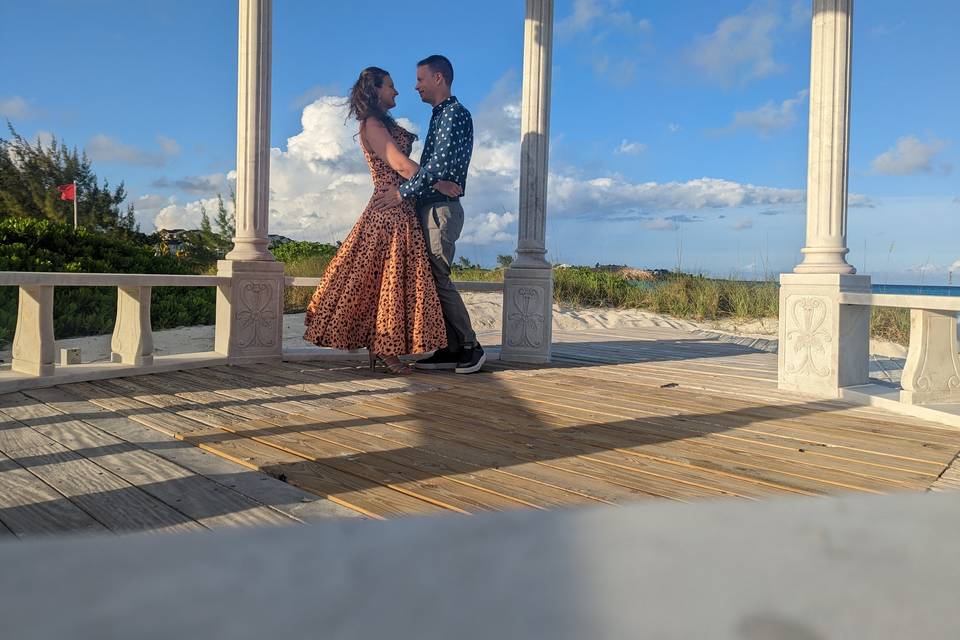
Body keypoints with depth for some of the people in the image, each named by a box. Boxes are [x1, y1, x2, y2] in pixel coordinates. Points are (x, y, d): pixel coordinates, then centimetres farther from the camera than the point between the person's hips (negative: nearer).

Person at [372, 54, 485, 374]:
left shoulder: (456, 114, -8)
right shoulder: (439, 116, 23)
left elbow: (440, 164, -20)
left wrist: (404, 192, -16)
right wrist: (409, 192, 16)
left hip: (441, 207, -10)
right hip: (430, 207, 10)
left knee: (438, 278, -10)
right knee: (431, 279, 6)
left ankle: (470, 346, -3)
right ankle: (451, 349, 9)